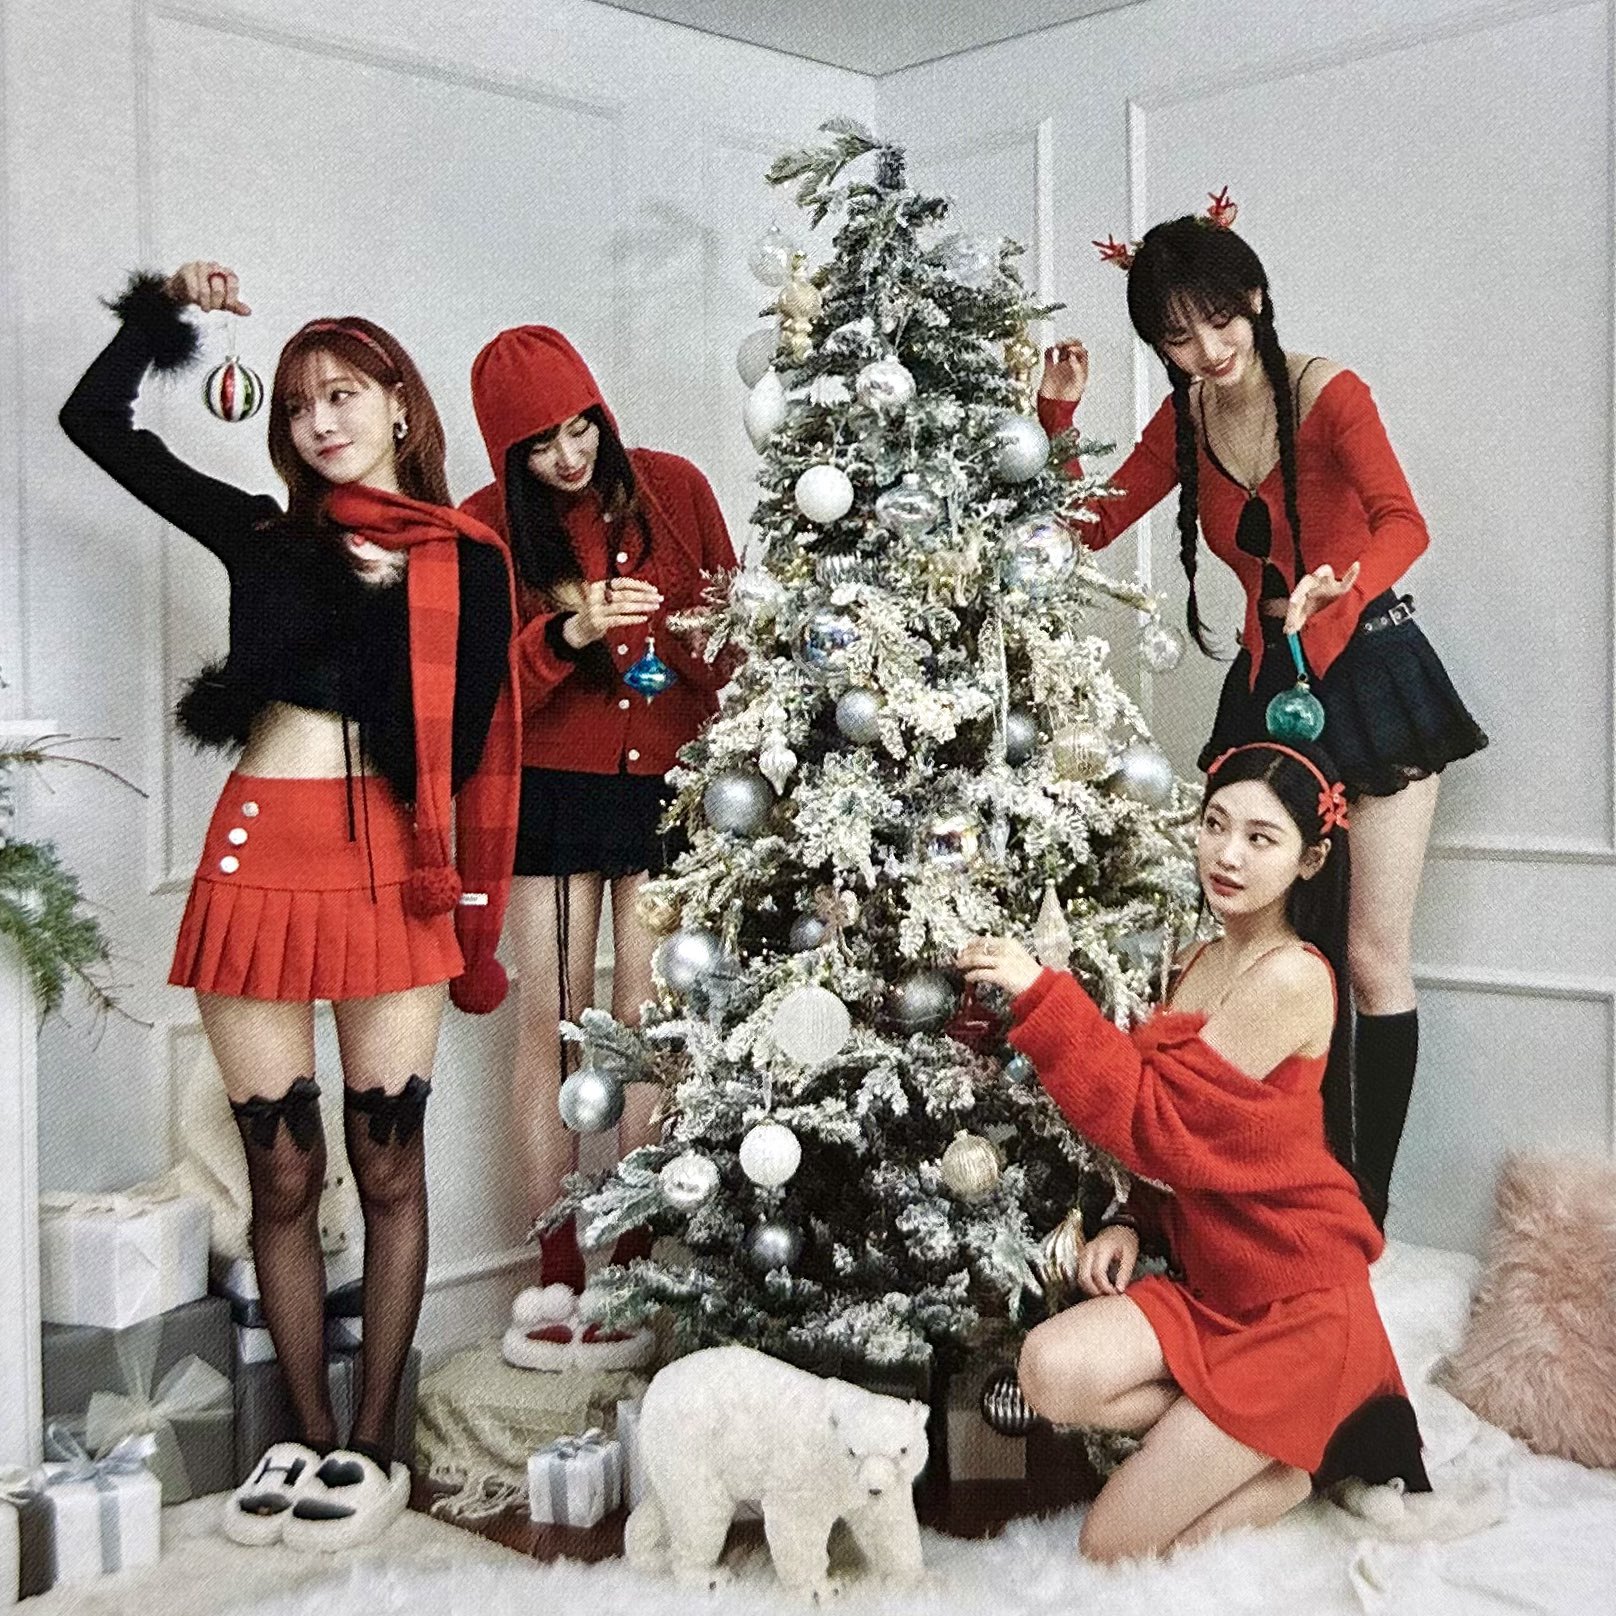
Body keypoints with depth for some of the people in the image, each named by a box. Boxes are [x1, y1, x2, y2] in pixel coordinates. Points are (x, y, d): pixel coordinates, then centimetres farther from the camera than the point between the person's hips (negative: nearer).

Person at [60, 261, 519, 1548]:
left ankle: (371, 1442, 15)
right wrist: (164, 313, 16)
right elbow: (94, 421, 17)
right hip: (260, 854, 2)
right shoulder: (263, 534, 13)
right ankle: (309, 1435, 19)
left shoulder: (463, 560, 6)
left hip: (390, 867, -2)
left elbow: (467, 744, -1)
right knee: (282, 1173, 6)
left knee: (388, 1162, 3)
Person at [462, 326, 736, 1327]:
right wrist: (569, 632, -22)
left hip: (667, 783, 0)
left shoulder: (674, 489, 1)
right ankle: (559, 1278, 10)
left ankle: (635, 1273, 11)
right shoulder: (487, 525, -1)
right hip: (550, 787, 0)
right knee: (552, 1028, 1)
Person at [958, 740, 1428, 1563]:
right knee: (1053, 1370, -21)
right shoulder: (1200, 965, 7)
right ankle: (1280, 1428, -1)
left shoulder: (1291, 977, -18)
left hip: (1295, 1302, -8)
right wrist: (1131, 1222, -1)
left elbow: (1156, 1118, -22)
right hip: (1209, 1282, 8)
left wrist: (1040, 997, -24)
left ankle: (1319, 1446, 7)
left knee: (1115, 1544, -10)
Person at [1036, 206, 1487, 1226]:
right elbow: (1089, 527, 7)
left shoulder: (1328, 394, -15)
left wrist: (1340, 585, -50)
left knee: (1375, 963, -2)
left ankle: (1369, 1203, 9)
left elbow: (1403, 524, -29)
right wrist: (1059, 415, -5)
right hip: (1269, 681, 5)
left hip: (1373, 673, -5)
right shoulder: (1184, 423, 3)